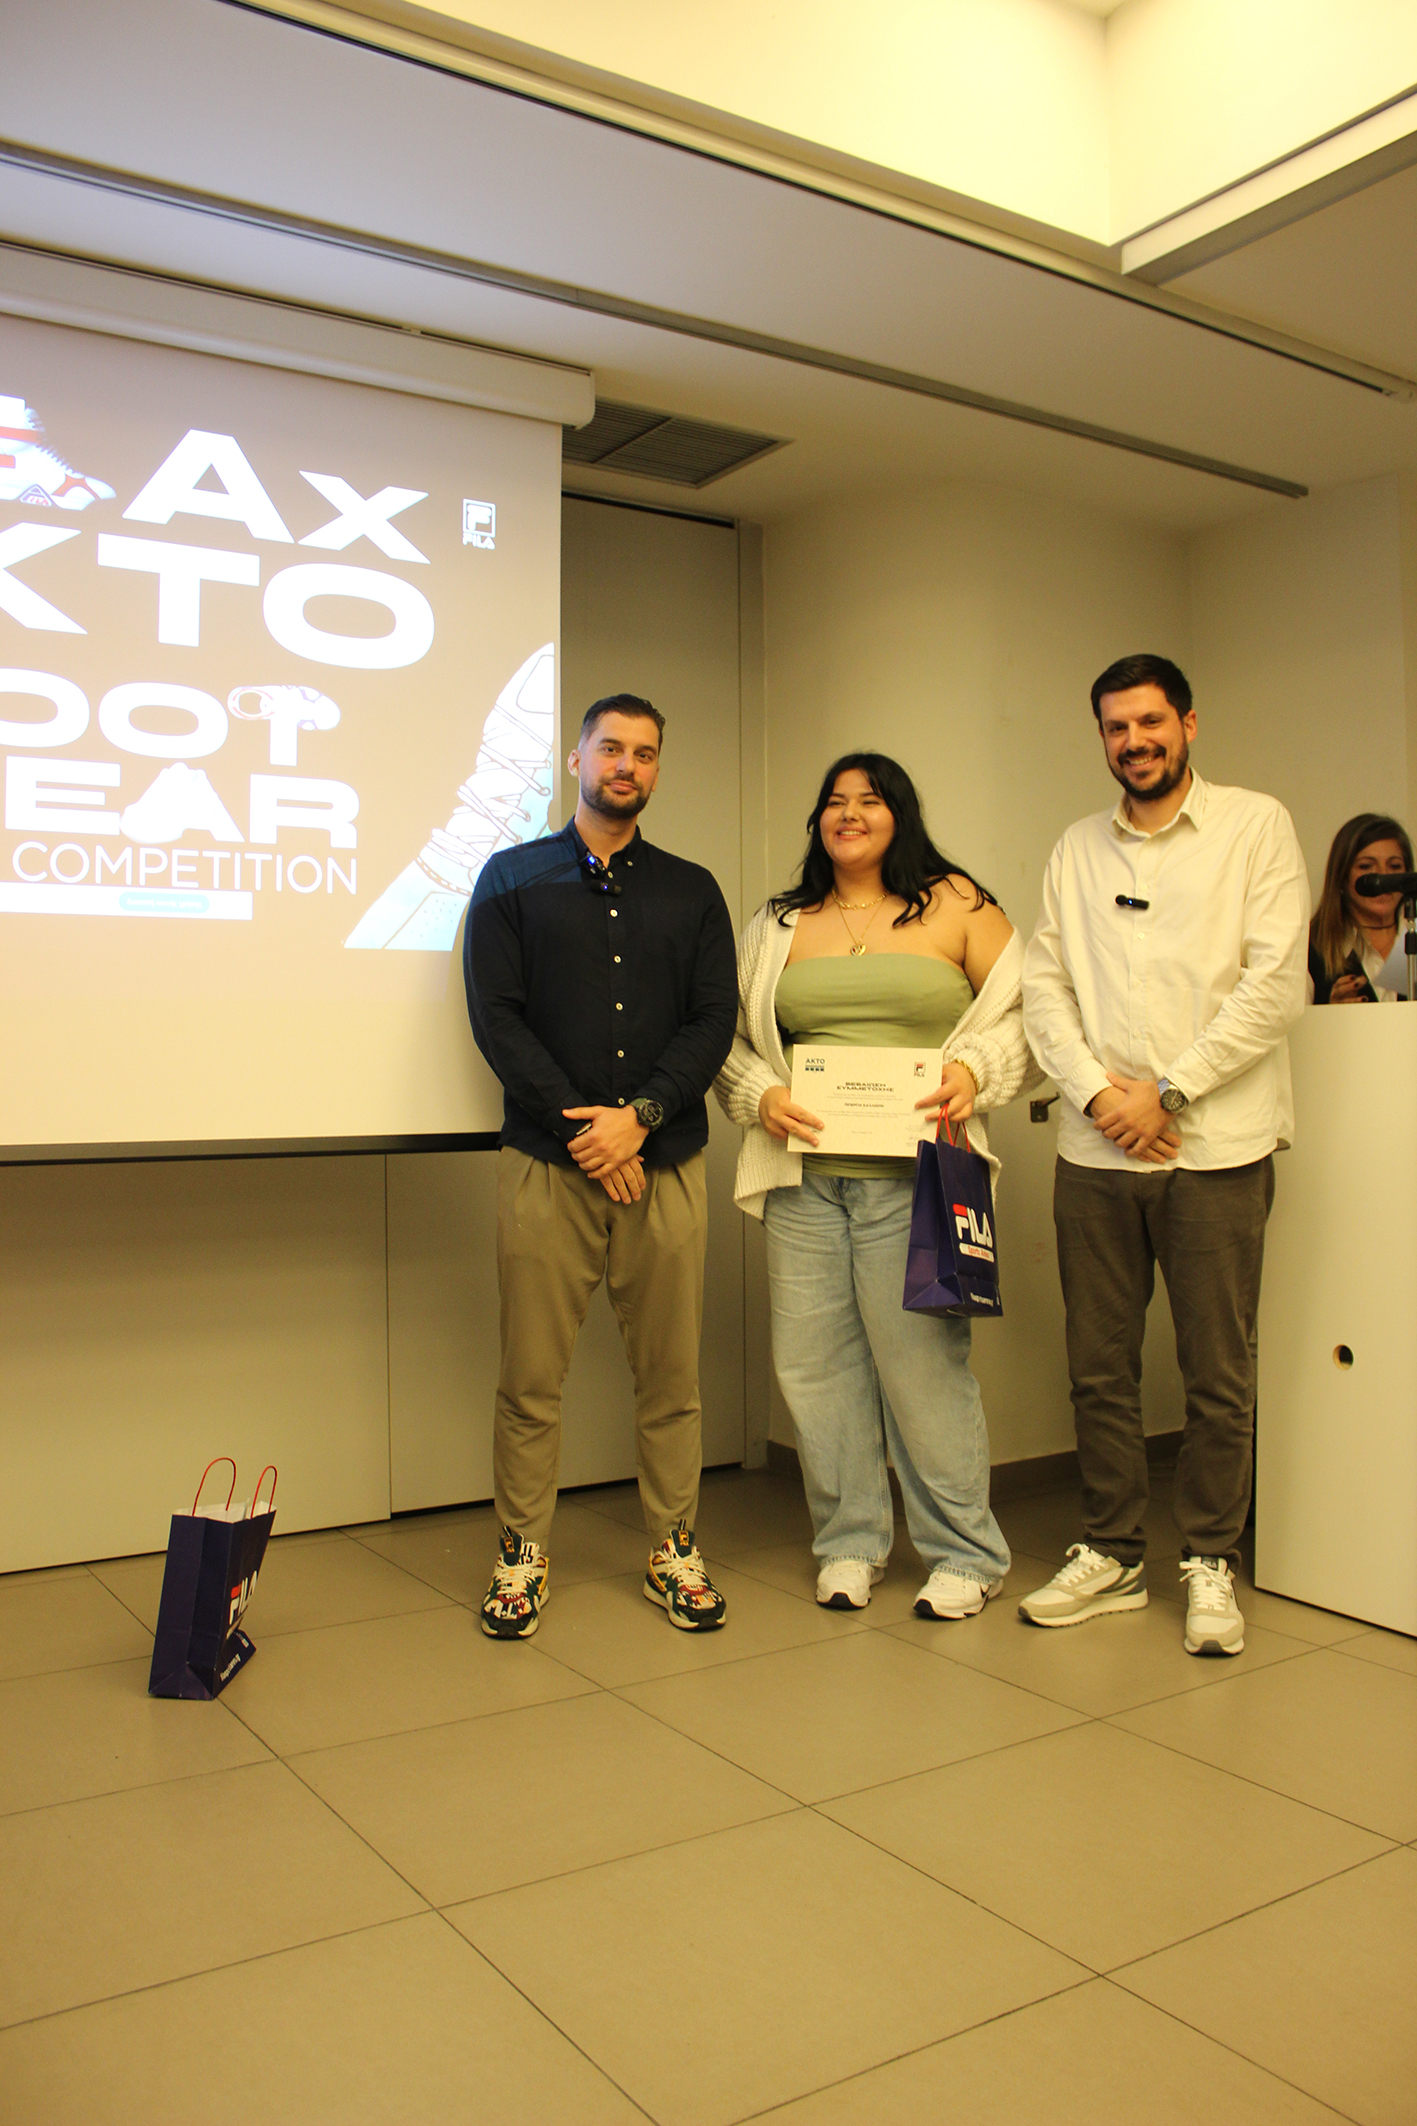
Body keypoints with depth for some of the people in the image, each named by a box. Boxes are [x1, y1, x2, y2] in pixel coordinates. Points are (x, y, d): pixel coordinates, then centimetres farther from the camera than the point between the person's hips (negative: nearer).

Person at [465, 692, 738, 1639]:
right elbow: (496, 1017, -1)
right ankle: (523, 1555, 16)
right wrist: (579, 1123, -10)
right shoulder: (513, 878, 9)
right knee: (531, 1379, 2)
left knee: (671, 1375, 6)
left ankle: (675, 1548, 20)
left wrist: (639, 1115, -10)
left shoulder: (692, 890, 14)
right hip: (546, 1165, -1)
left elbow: (715, 1020, 4)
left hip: (666, 1163, 2)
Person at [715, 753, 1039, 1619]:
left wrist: (974, 1071, -9)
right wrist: (761, 1095, -1)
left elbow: (1024, 1013, 7)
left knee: (923, 1357, -3)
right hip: (804, 1173, 4)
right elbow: (733, 1038, 17)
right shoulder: (777, 925, 15)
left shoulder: (955, 906, 7)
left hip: (913, 1173, -3)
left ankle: (967, 1553, 14)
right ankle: (850, 1541, 21)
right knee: (814, 1360, 4)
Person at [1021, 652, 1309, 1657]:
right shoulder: (1077, 849, 13)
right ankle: (1111, 1553, 24)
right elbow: (1043, 984, 7)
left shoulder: (1256, 825, 1)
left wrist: (1169, 1090, -12)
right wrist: (1096, 1089, -8)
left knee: (1219, 1376, 4)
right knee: (1100, 1369, 10)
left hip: (1216, 1147, -3)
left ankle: (1211, 1563, 20)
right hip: (1095, 1151, 4)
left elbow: (1276, 982, -7)